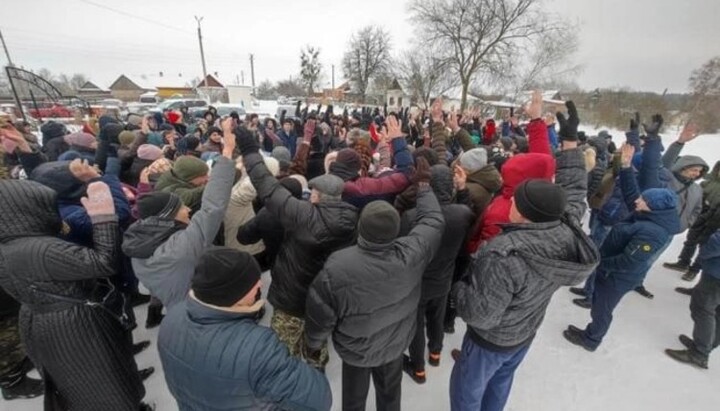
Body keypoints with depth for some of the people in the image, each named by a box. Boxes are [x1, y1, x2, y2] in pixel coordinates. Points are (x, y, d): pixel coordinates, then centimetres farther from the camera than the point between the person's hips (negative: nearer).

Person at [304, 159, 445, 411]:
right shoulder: (412, 253, -31)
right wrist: (424, 185, 2)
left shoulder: (337, 267, -37)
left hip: (355, 349, -2)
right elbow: (434, 221, -11)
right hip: (396, 344, 3)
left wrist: (313, 344, 0)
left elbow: (320, 315, -21)